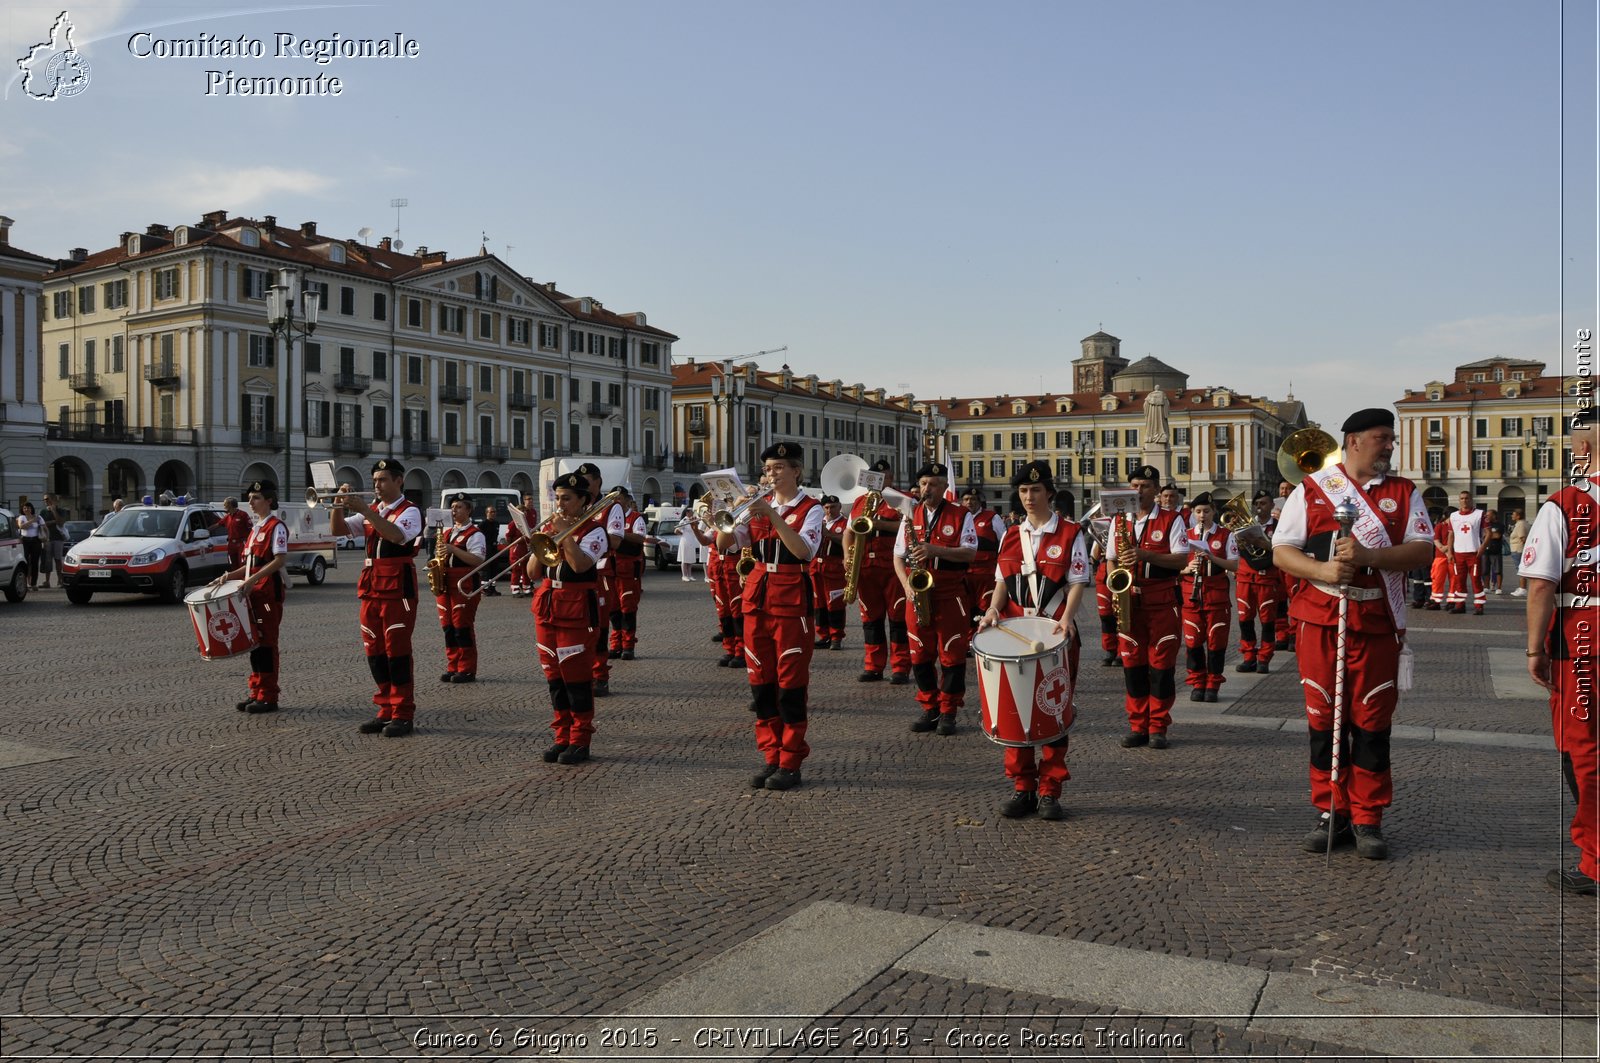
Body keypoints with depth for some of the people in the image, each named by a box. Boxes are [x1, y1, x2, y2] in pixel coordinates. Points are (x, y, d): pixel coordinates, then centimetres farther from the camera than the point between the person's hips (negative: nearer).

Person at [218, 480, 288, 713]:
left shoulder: (276, 526, -9)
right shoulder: (256, 528, 18)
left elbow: (280, 559, -19)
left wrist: (252, 580, -24)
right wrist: (230, 575, 9)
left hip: (269, 591, -9)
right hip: (253, 591, 9)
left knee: (267, 642, -4)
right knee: (255, 641, 11)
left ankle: (268, 697, 1)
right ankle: (256, 692, 18)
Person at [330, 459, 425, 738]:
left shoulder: (409, 511, -4)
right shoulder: (371, 511, 17)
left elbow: (397, 535, -24)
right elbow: (337, 529, 13)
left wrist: (364, 509, -27)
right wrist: (338, 504, -4)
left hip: (398, 589, -7)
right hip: (370, 589, 7)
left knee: (397, 651, -6)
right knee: (375, 652, 9)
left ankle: (403, 714, 0)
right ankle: (386, 710, 17)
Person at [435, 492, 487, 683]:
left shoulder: (475, 534, -6)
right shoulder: (446, 531, 18)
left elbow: (478, 560, -17)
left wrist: (453, 550, -21)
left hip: (465, 585, -7)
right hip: (445, 583, 7)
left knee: (463, 627, -7)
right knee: (448, 627, 8)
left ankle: (467, 670, -1)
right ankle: (452, 667, 15)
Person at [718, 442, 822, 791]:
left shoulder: (810, 509, -2)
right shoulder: (758, 505, 12)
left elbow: (803, 549, -20)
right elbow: (723, 543, 5)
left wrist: (772, 516, -25)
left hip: (791, 597, -5)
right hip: (757, 595, 5)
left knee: (791, 680, -2)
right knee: (761, 678, 7)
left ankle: (790, 762, 6)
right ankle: (771, 756, 17)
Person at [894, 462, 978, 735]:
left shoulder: (961, 515, 0)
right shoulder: (910, 516, 10)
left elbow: (970, 552, -9)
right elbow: (898, 556, 9)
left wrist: (936, 550, -24)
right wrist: (906, 584, -8)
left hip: (951, 596, -3)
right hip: (918, 595, 3)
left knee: (952, 655, 0)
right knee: (920, 655, 6)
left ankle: (948, 712, 11)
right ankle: (929, 709, 18)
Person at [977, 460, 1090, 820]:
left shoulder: (1070, 534, 0)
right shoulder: (1010, 535, 11)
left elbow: (1076, 582, -5)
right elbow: (1002, 581, 12)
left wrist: (1067, 617, -21)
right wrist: (993, 609, -6)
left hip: (1056, 634, -3)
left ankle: (1049, 791, 11)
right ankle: (1022, 787, 14)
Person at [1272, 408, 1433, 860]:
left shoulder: (1404, 492, 10)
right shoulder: (1311, 489, 5)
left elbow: (1422, 549, -1)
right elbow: (1281, 551, 2)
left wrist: (1368, 555, -17)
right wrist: (1324, 570, -16)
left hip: (1377, 623, 1)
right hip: (1320, 619, -1)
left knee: (1372, 721, 3)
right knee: (1324, 718, 4)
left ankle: (1368, 820, 15)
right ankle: (1332, 814, 16)